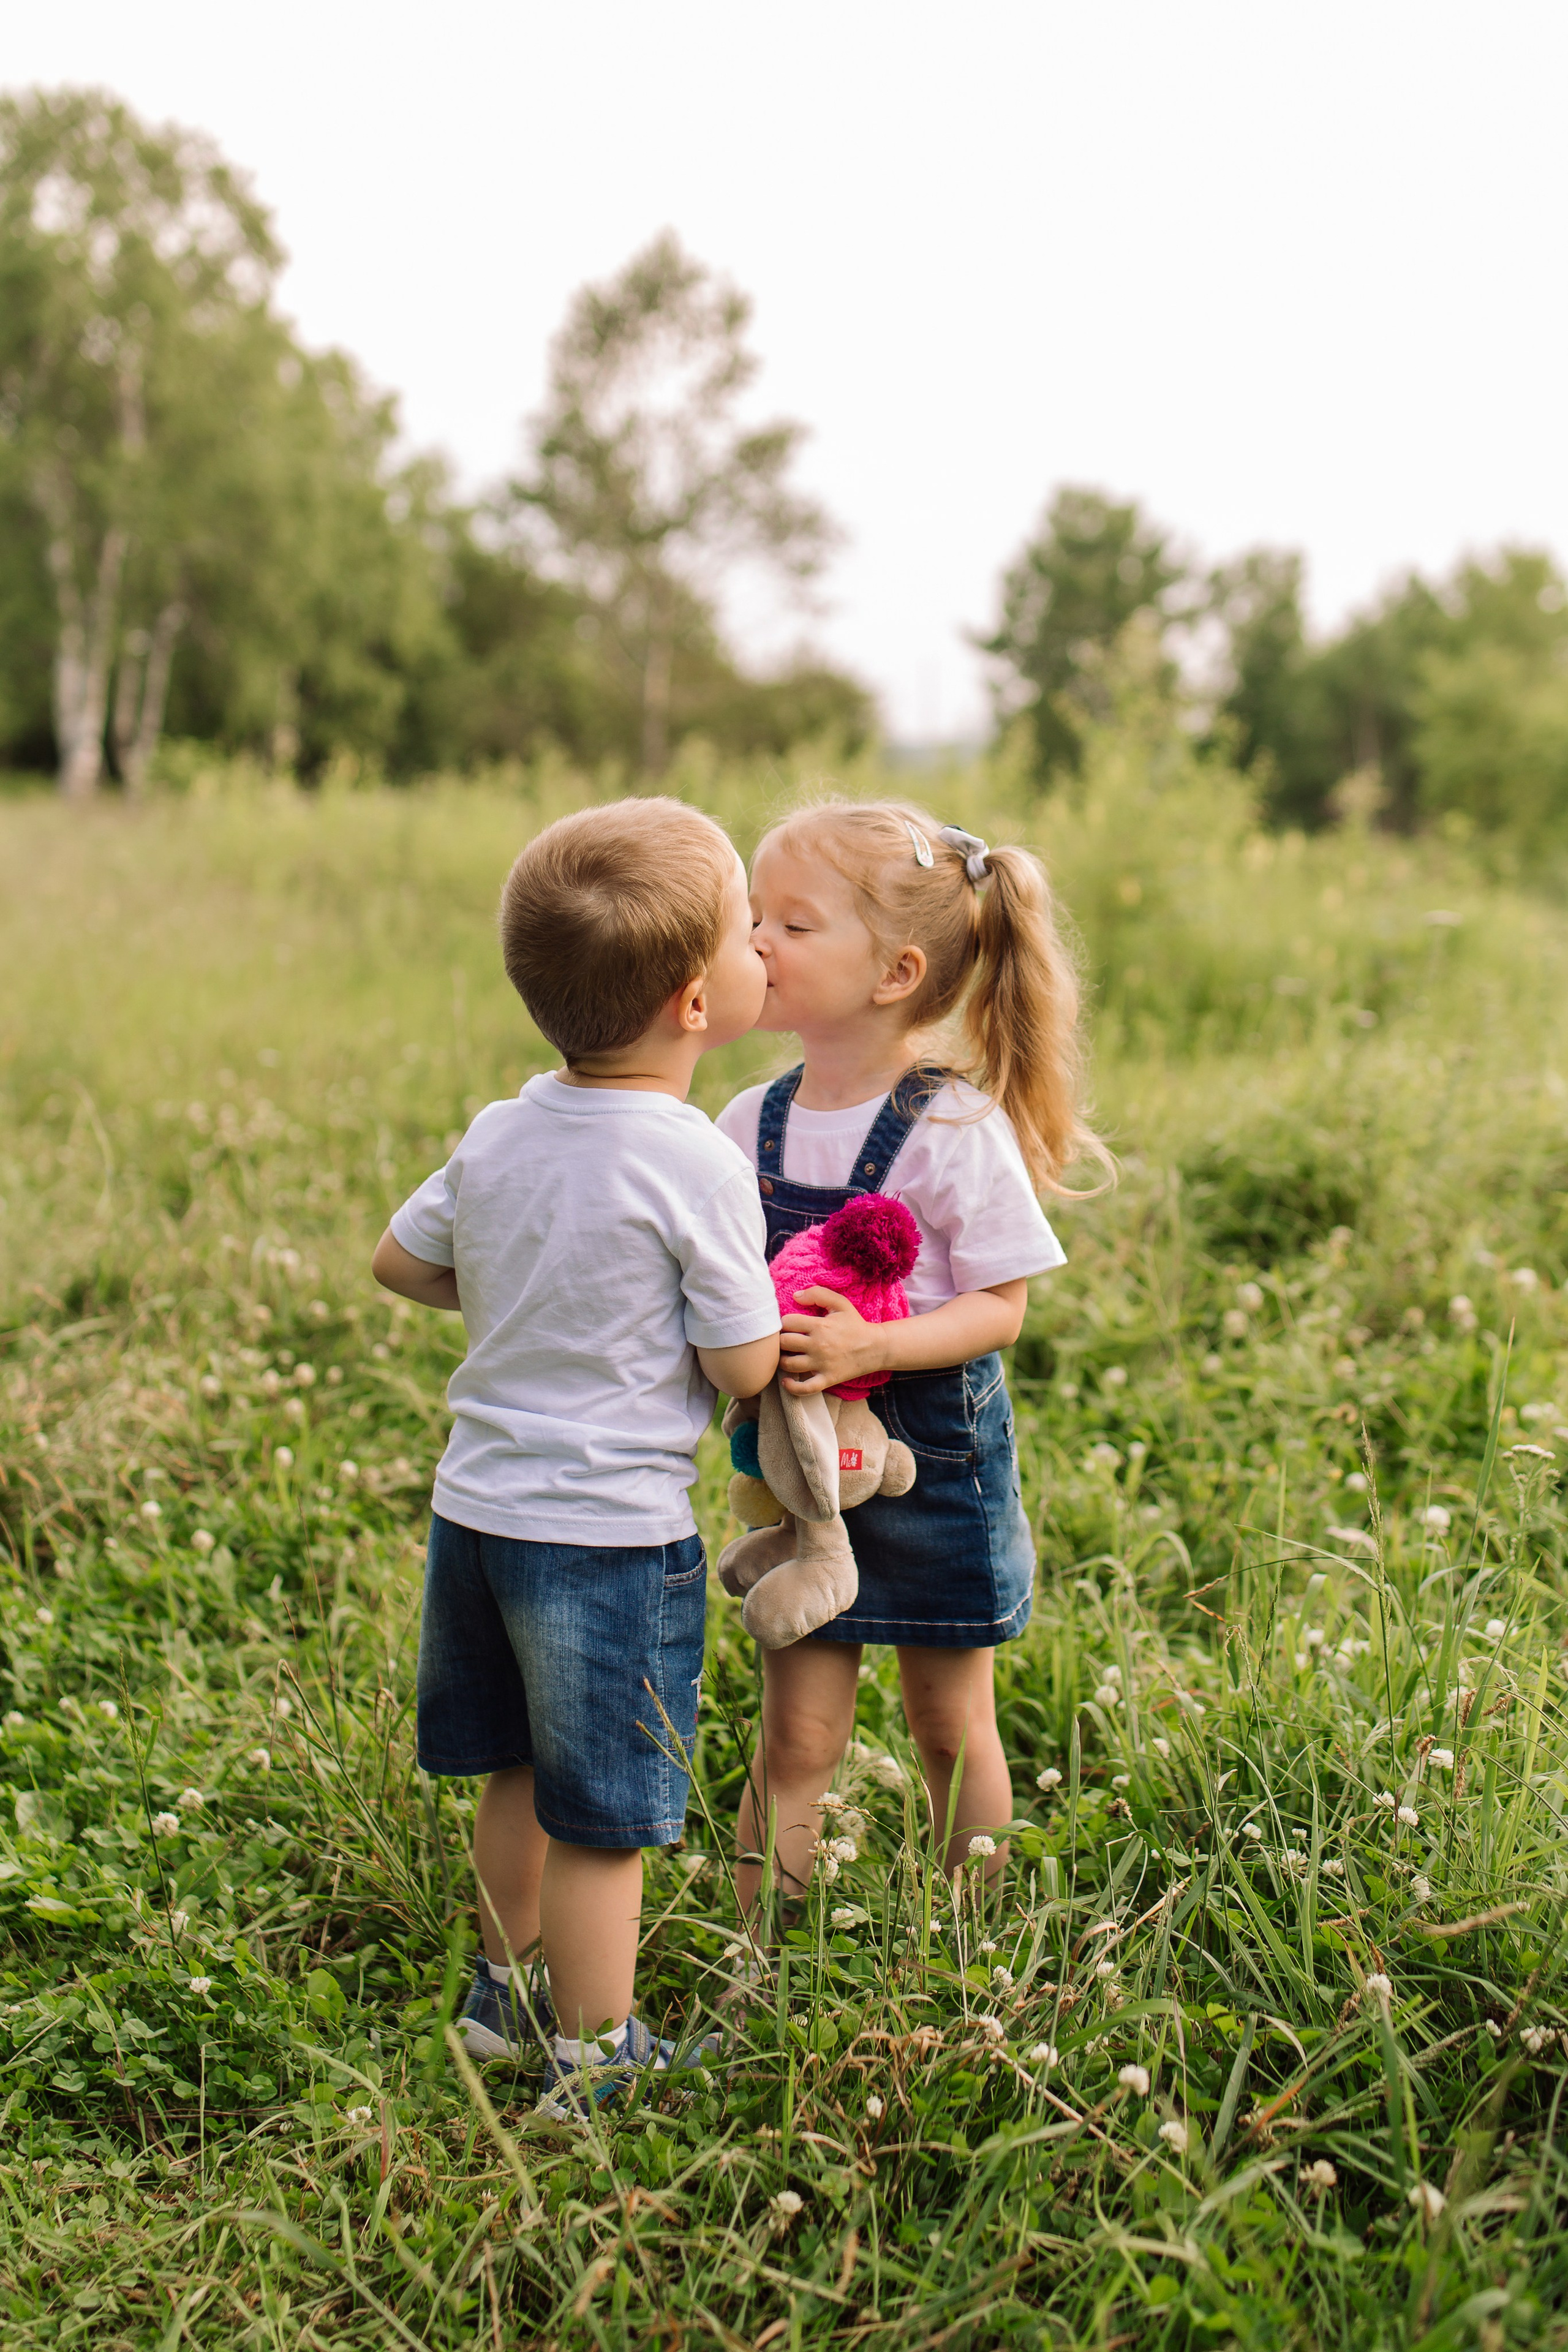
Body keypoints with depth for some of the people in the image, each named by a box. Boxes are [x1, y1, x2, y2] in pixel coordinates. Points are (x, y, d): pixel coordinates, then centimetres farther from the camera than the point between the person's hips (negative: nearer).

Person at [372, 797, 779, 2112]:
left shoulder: (502, 1134, 1)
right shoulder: (697, 1168, -19)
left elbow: (399, 1260, 15)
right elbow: (745, 1372, -13)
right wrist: (740, 1266, 5)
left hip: (478, 1503, 7)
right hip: (612, 1530, -7)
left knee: (524, 1773, 25)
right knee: (604, 1817, 7)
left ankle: (510, 1992, 42)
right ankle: (591, 2063, 20)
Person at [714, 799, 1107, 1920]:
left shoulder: (957, 1131, -15)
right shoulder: (751, 1123, -1)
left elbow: (1000, 1307, -15)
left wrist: (870, 1345, -29)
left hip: (936, 1461, -3)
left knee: (952, 1726, 14)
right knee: (797, 1735, 5)